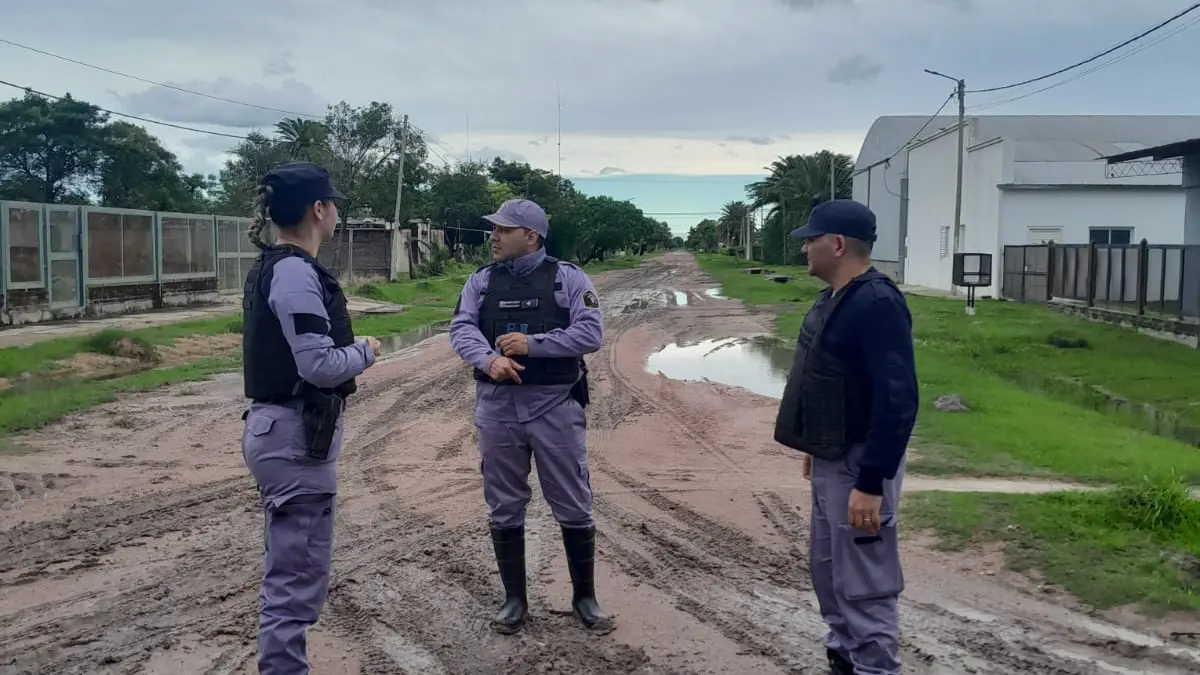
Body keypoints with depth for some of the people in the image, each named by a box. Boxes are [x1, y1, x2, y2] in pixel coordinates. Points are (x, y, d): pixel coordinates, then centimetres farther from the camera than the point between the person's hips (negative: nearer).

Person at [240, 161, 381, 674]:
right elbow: (319, 365, -23)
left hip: (280, 429, 10)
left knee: (291, 573, 20)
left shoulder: (269, 268, 12)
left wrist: (348, 348, 8)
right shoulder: (296, 273, -17)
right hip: (296, 438, -10)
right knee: (296, 578, -3)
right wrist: (365, 352, -6)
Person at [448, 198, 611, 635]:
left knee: (573, 507, 6)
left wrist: (532, 343, -19)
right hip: (497, 407, 3)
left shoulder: (568, 278, -1)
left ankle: (585, 598, 22)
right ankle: (514, 600, 24)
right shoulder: (480, 281, 8)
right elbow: (461, 329, -4)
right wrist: (489, 359, -25)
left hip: (556, 407, -3)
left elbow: (590, 333, -10)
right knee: (504, 509, 10)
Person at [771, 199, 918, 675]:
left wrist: (871, 483, -29)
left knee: (864, 585, -1)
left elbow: (897, 401, -28)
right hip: (830, 458, 11)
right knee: (827, 568, 22)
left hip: (860, 464, -10)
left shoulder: (877, 304, -23)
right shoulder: (835, 297, 9)